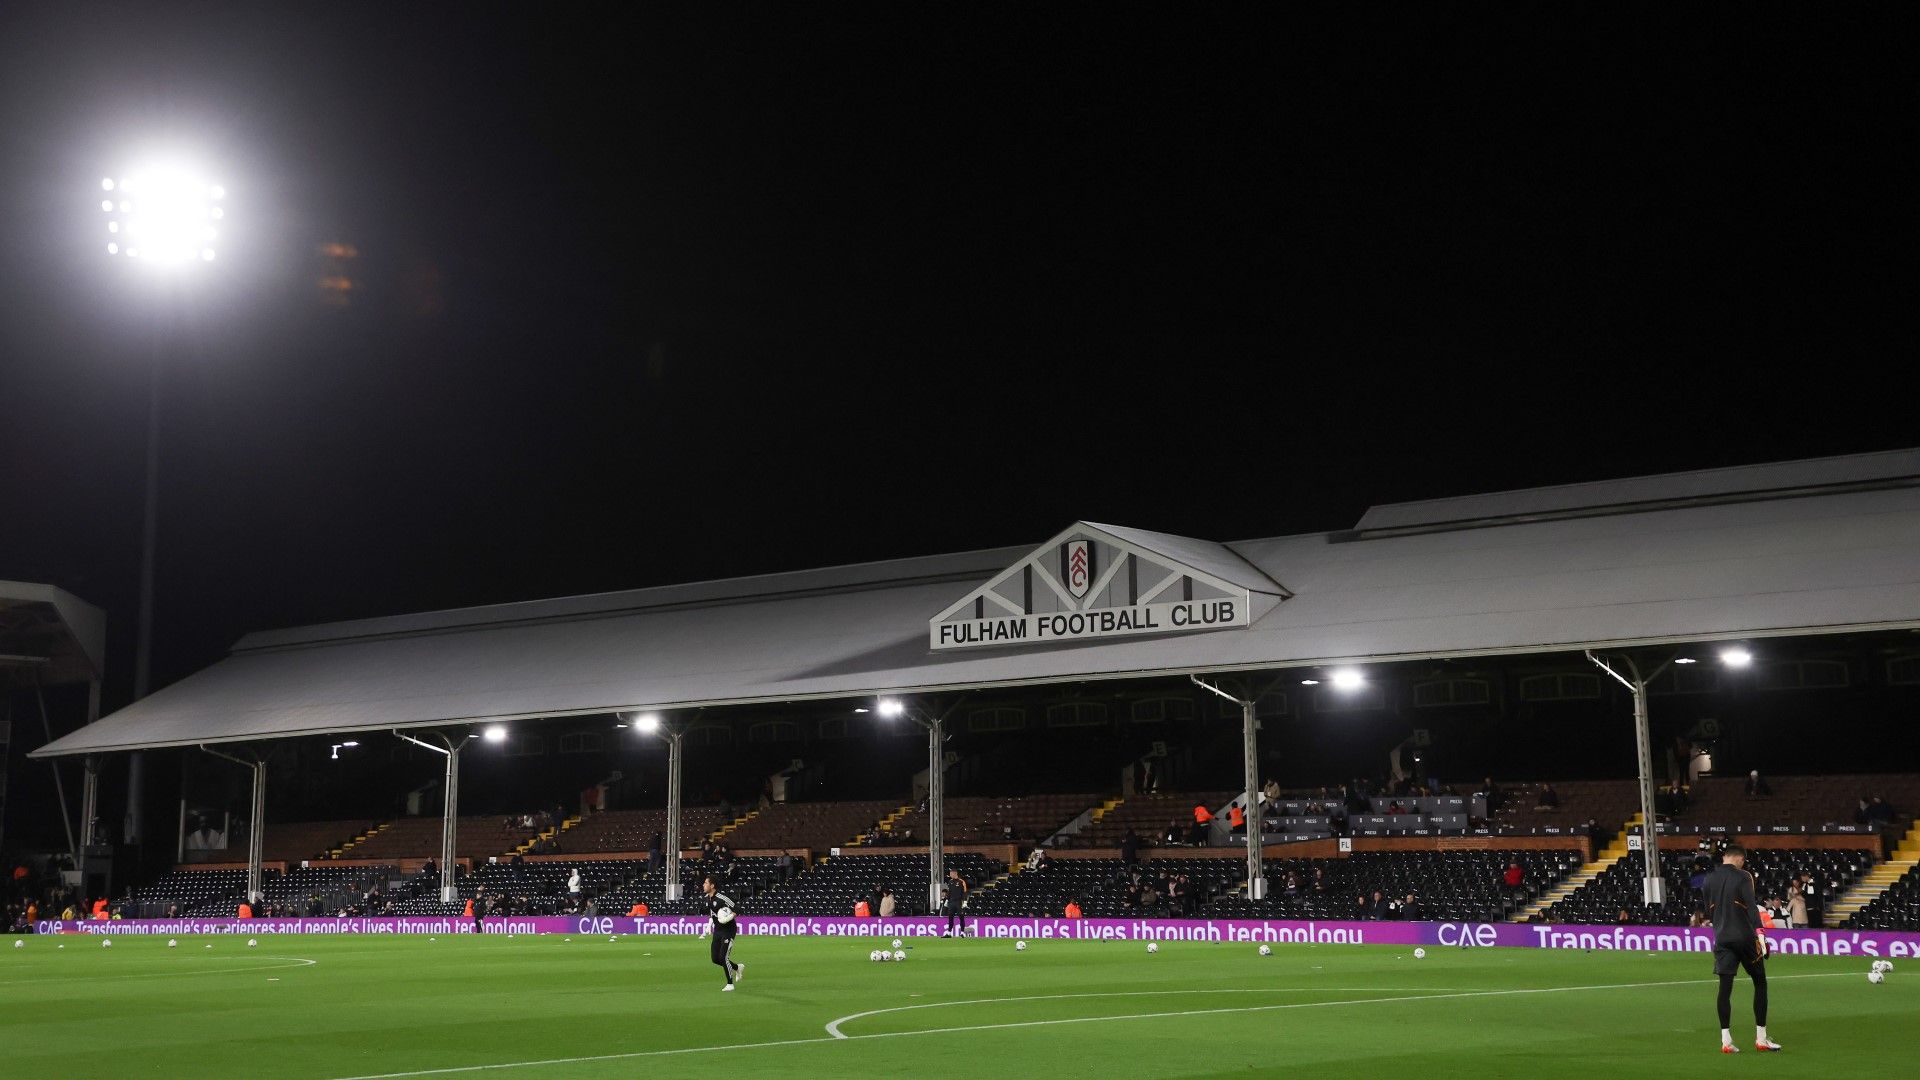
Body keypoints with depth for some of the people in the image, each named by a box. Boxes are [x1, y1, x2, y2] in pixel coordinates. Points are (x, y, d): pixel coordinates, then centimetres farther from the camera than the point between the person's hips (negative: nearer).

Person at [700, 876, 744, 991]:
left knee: (723, 957, -12)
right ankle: (738, 968, 29)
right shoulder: (708, 898, 4)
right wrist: (710, 924, 10)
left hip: (728, 930, -8)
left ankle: (730, 984, 2)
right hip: (717, 930, 8)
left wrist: (730, 917, -32)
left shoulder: (721, 897, -21)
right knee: (715, 959, 6)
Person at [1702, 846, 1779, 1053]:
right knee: (1760, 983, 9)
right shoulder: (1742, 876, -6)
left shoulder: (1710, 879, 9)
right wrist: (1759, 934, -20)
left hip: (1722, 939, 4)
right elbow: (1751, 906, -16)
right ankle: (1761, 1039, 9)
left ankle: (1726, 1041, -2)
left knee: (1725, 987, 2)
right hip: (1745, 936, -4)